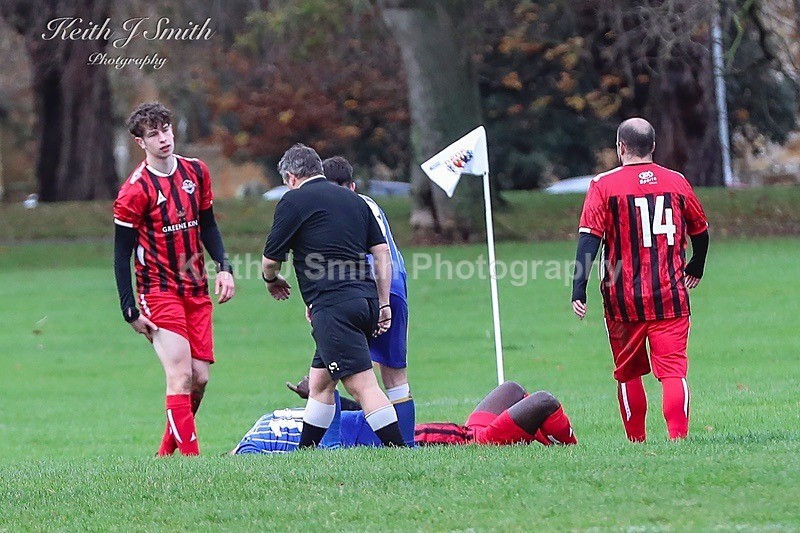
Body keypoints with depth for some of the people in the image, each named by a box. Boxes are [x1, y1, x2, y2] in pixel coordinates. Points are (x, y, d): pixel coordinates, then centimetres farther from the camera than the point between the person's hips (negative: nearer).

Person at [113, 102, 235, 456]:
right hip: (159, 291, -6)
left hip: (197, 290, 6)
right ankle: (190, 458, -17)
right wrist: (130, 310, -12)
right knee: (181, 375, -16)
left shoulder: (196, 172, 5)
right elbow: (122, 253, -9)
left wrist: (223, 267, 3)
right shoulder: (136, 190, -13)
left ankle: (166, 454, 17)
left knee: (200, 378, 3)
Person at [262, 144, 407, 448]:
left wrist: (272, 281, 27)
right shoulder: (354, 200, 20)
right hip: (365, 298, 8)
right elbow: (382, 253, 15)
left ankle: (400, 454, -23)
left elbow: (270, 260, 5)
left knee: (362, 386, -13)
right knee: (319, 381, 19)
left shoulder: (294, 200, 1)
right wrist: (383, 304, 16)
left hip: (333, 305, -8)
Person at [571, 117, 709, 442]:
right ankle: (678, 437, -22)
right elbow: (700, 231, 18)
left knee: (628, 373, 15)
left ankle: (636, 442, 20)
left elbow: (589, 238, -11)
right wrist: (696, 269, 37)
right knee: (673, 370, -5)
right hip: (671, 297, 1)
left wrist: (578, 291, -12)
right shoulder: (676, 182, 5)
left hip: (623, 298, -1)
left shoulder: (605, 185, -3)